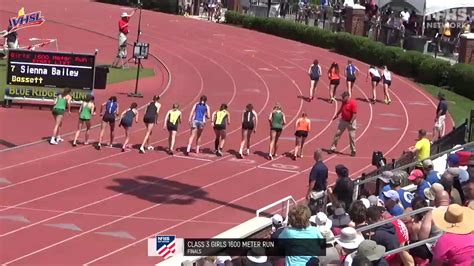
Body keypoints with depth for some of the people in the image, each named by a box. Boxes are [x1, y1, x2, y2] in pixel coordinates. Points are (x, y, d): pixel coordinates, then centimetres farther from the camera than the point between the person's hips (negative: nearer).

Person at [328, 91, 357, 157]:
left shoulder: (353, 103, -20)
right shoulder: (344, 102, 3)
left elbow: (355, 114, -22)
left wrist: (351, 123, -25)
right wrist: (337, 115, 32)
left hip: (350, 122, -7)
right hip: (343, 121, 7)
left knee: (352, 136, -1)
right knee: (337, 134, 7)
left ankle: (353, 151, 12)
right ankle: (333, 148, 15)